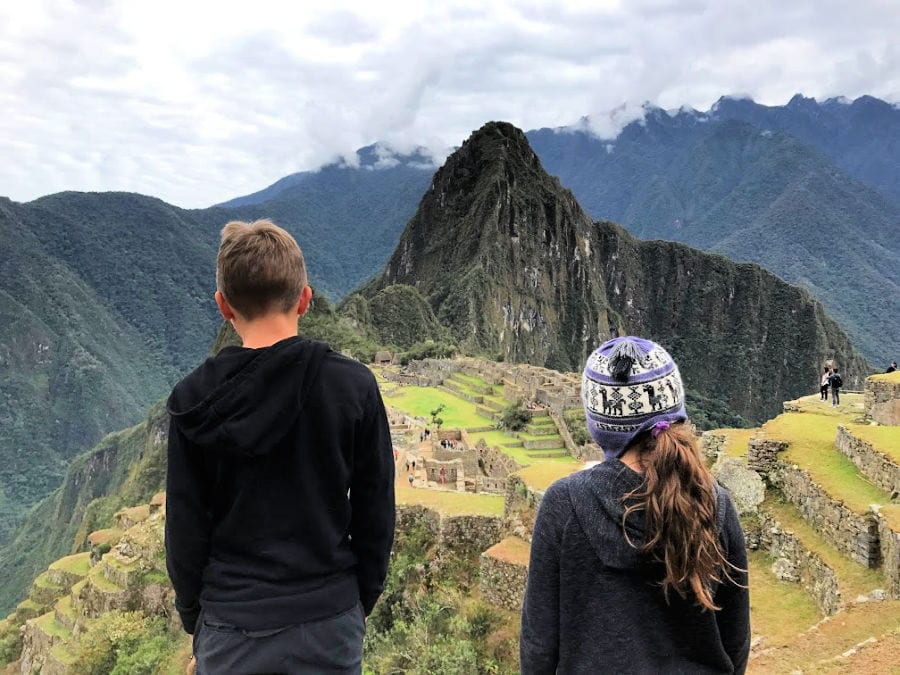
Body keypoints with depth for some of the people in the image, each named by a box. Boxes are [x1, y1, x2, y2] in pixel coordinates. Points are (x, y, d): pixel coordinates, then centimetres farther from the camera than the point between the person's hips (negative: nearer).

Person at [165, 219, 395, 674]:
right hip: (329, 623, 0)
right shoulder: (353, 385, -10)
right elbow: (376, 512, -2)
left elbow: (185, 525, -2)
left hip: (231, 626, 0)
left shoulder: (194, 399, -9)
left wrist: (192, 612, 13)